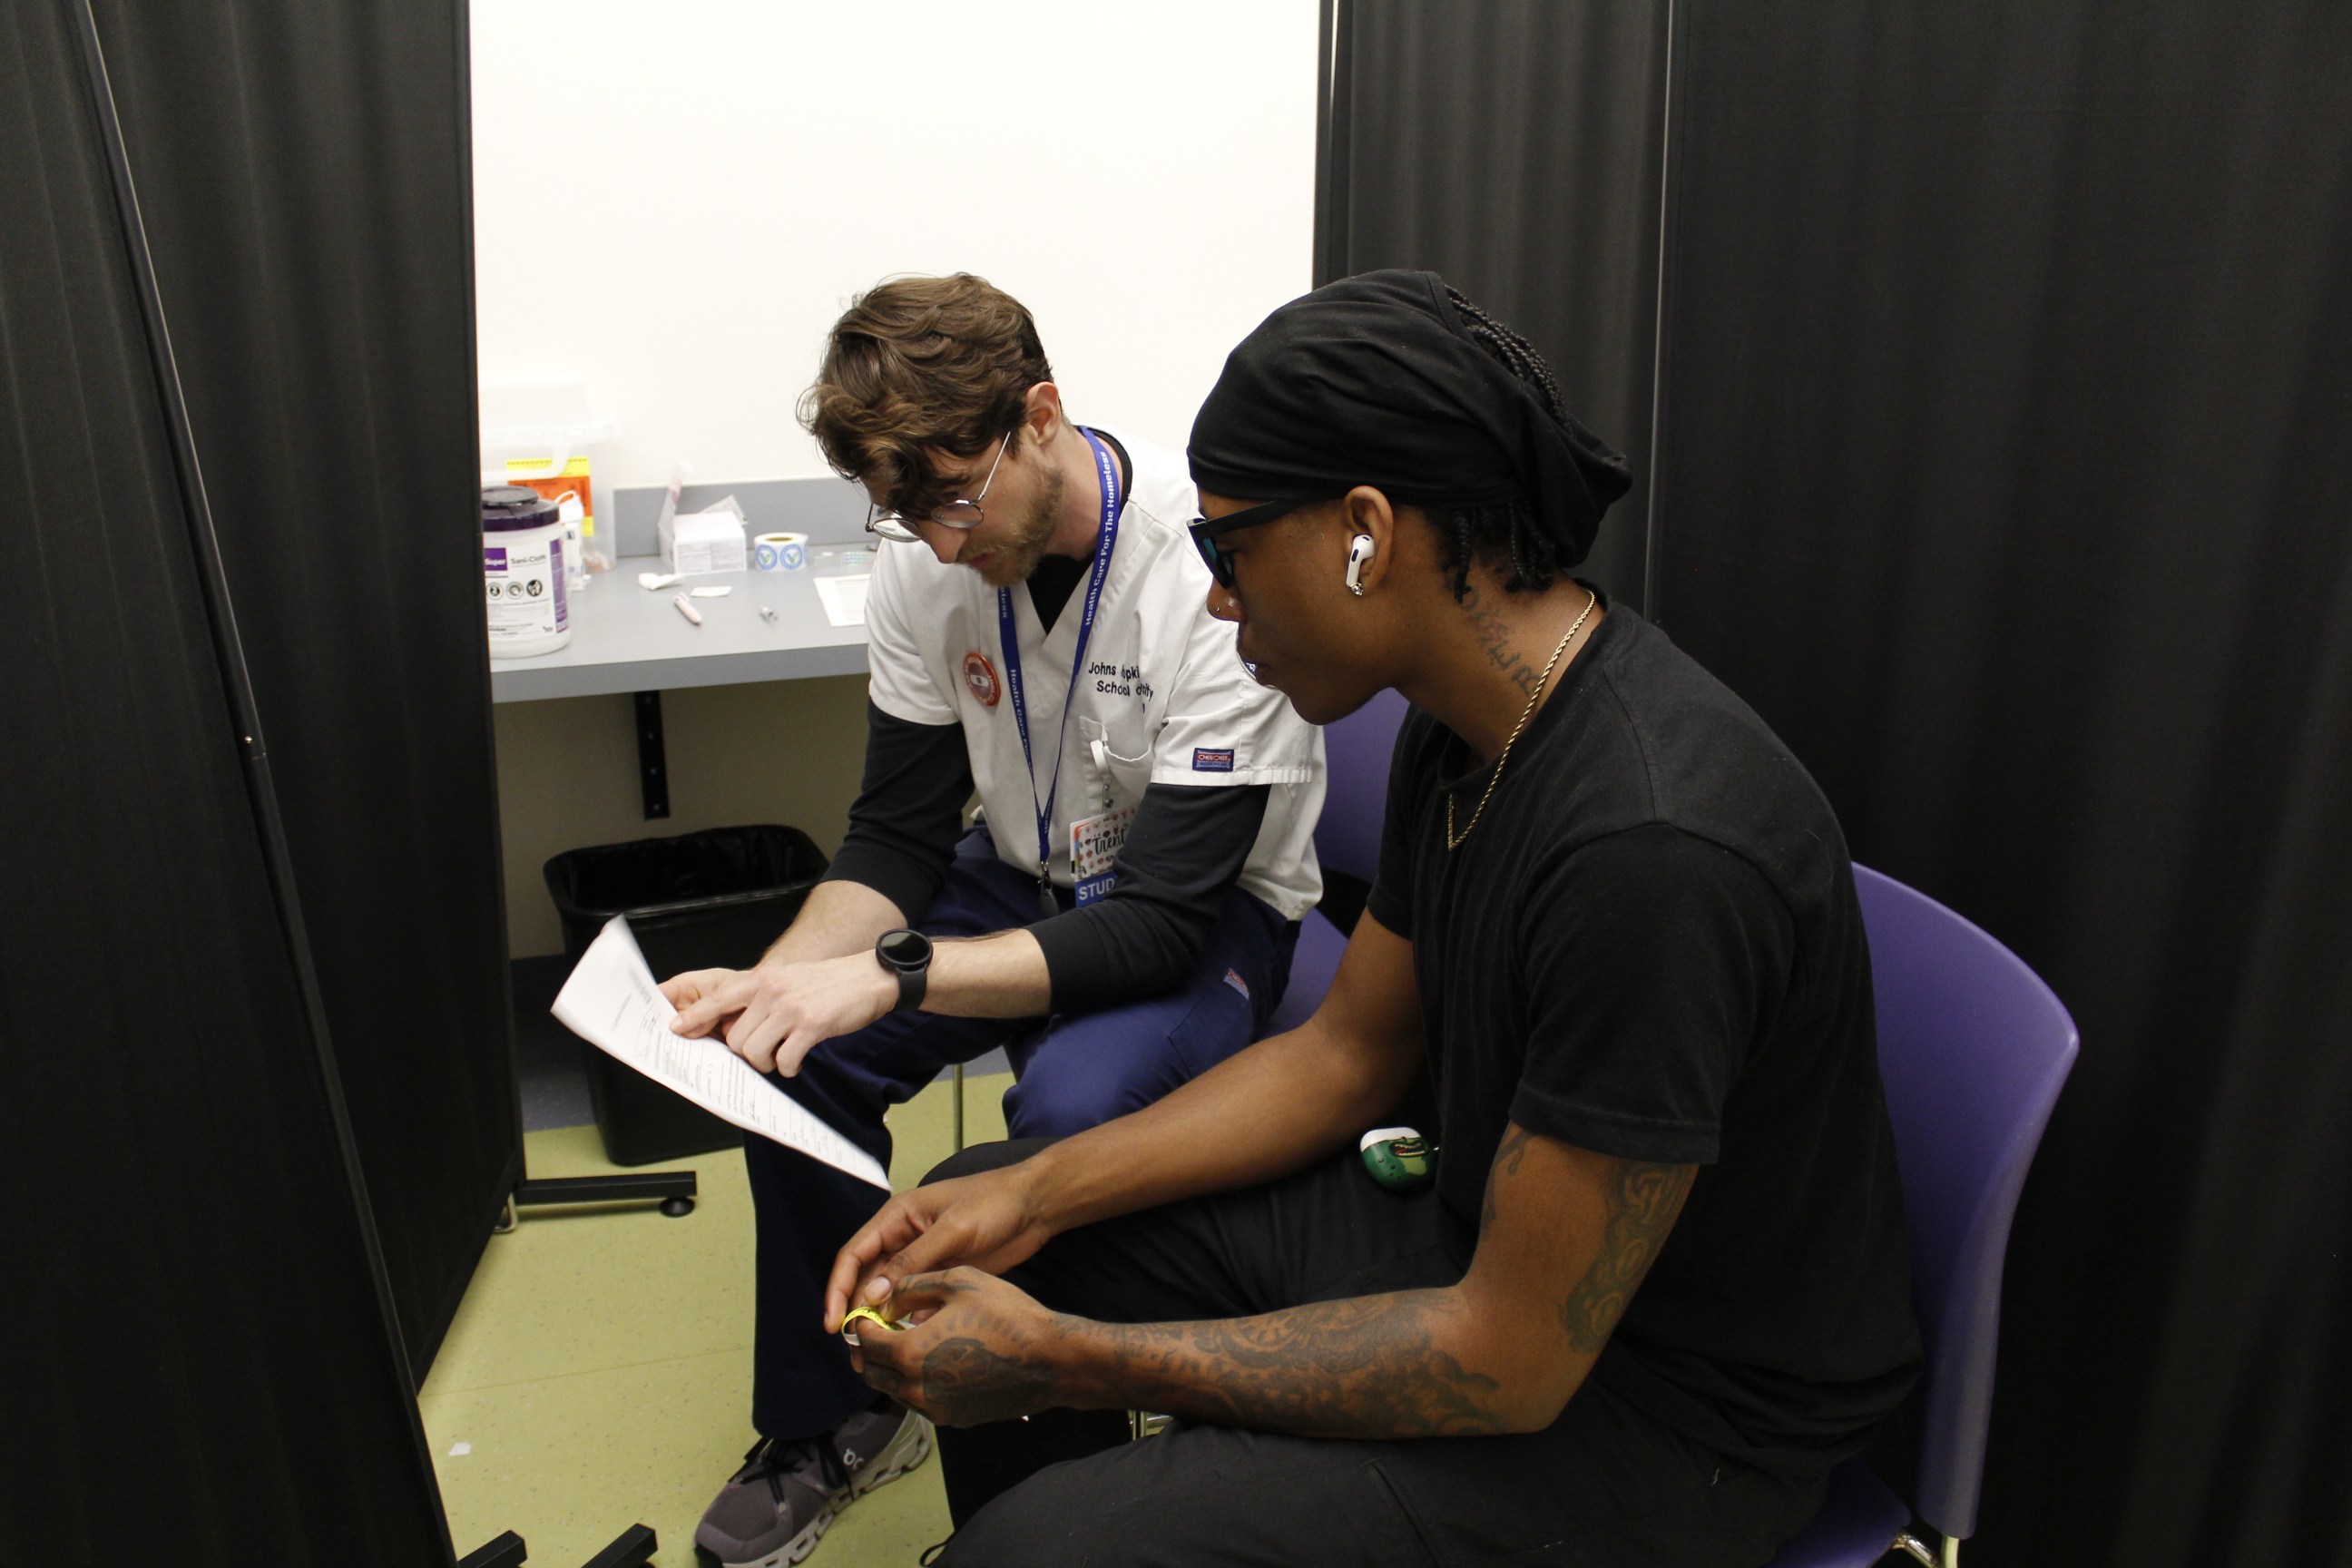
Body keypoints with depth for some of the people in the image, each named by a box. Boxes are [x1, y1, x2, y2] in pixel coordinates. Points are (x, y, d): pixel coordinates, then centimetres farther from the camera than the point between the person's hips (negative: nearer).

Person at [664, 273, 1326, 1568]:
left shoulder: (1213, 572, -29)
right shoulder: (925, 561, -10)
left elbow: (1160, 925, -30)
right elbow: (899, 832, -3)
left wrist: (883, 976, -38)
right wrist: (773, 978, -23)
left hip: (1215, 910, -5)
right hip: (1025, 872, 6)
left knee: (1070, 1113, -33)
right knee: (793, 1053, -15)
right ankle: (832, 1420, 10)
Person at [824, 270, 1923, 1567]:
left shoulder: (1653, 847, -33)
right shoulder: (1465, 727, -3)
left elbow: (1512, 1365, -26)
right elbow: (1344, 1053, 7)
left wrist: (1072, 1361, -20)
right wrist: (1032, 1195, -3)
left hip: (1664, 1409, -8)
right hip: (1488, 1237, 8)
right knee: (974, 1212, 9)